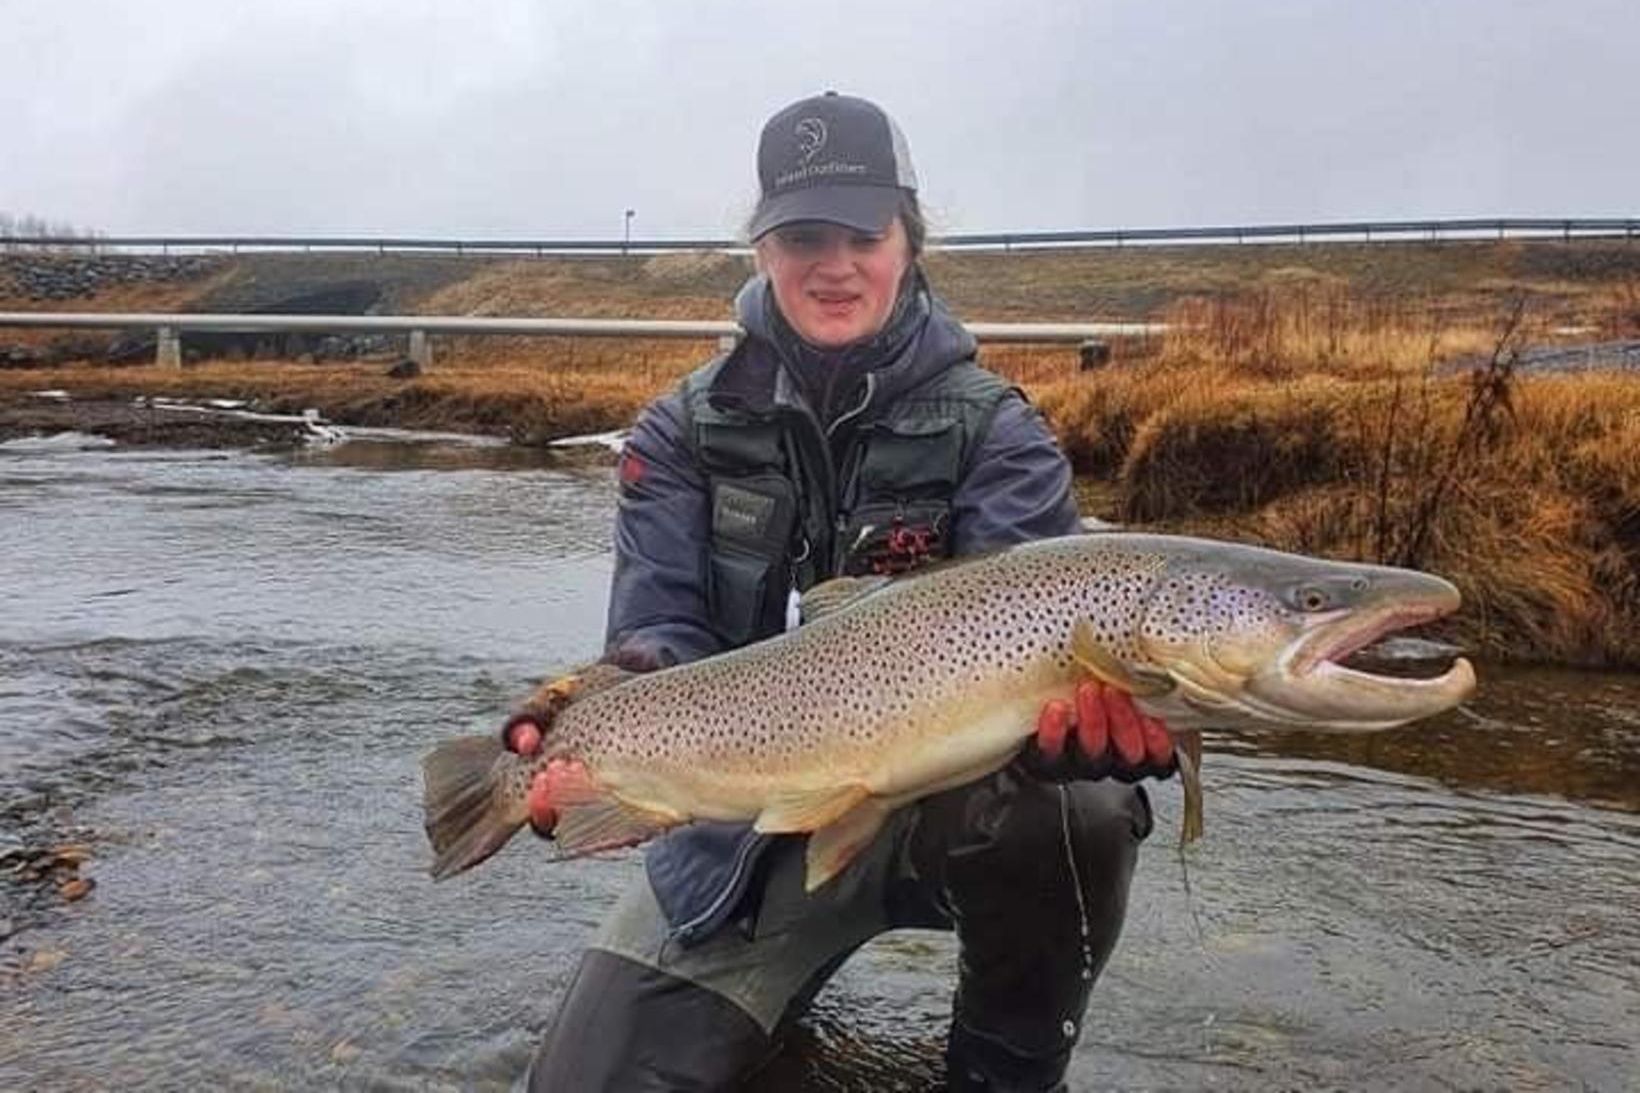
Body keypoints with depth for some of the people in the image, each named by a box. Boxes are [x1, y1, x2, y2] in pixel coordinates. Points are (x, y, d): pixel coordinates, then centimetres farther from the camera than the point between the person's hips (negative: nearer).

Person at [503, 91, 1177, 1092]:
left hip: (946, 798, -1)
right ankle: (776, 991, 26)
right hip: (744, 828, 2)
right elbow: (661, 632, -8)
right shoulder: (687, 432, -1)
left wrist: (1085, 689, -43)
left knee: (1077, 812, -35)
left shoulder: (992, 428, -6)